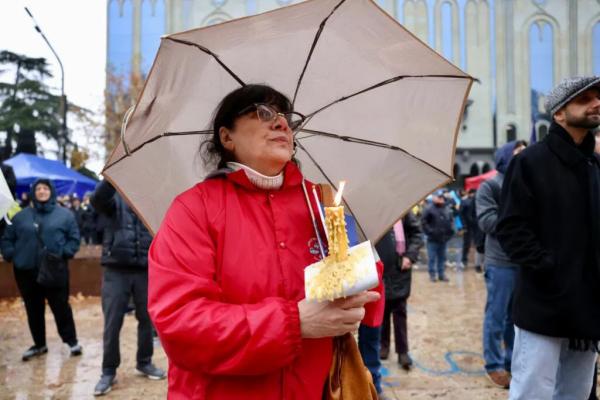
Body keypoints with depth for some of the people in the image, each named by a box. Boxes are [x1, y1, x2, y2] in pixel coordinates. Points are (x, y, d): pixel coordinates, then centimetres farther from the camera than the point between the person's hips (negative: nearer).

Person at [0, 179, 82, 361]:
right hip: (26, 271, 3)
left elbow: (74, 238, 1)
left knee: (60, 306, 2)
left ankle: (71, 340, 16)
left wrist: (64, 253, -12)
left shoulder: (64, 214, 2)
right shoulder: (21, 216, 8)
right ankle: (39, 344, 26)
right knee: (33, 309, 12)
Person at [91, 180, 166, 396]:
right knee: (112, 323, 2)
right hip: (116, 269, -1)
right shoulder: (116, 197, 3)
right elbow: (97, 198, -19)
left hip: (146, 269, 1)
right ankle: (108, 371, 17)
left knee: (146, 319, 12)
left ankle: (144, 363, 30)